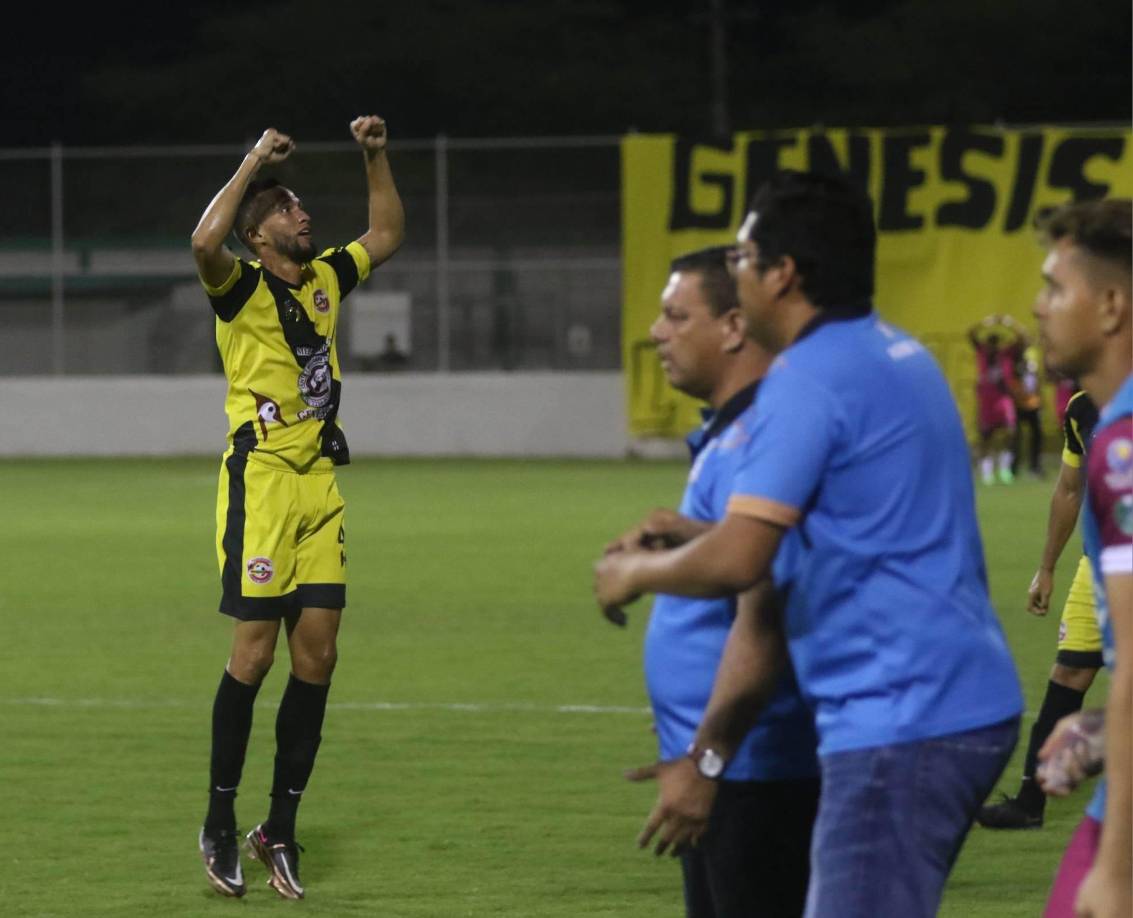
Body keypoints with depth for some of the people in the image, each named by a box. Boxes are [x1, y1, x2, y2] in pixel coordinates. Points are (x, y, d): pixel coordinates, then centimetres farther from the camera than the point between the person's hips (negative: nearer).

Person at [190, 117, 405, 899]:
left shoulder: (326, 278, 15)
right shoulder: (243, 287, -5)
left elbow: (387, 235, 30)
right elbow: (205, 243, -27)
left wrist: (377, 158, 20)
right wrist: (255, 162, -20)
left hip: (321, 483, 7)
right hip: (262, 479, -6)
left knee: (318, 656, 3)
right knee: (255, 652, -6)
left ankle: (280, 830, 11)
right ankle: (220, 825, 5)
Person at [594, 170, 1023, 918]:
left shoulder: (809, 378, -14)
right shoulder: (899, 355, 16)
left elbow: (737, 562, -21)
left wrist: (637, 572, -1)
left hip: (900, 726, -10)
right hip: (966, 707, 10)